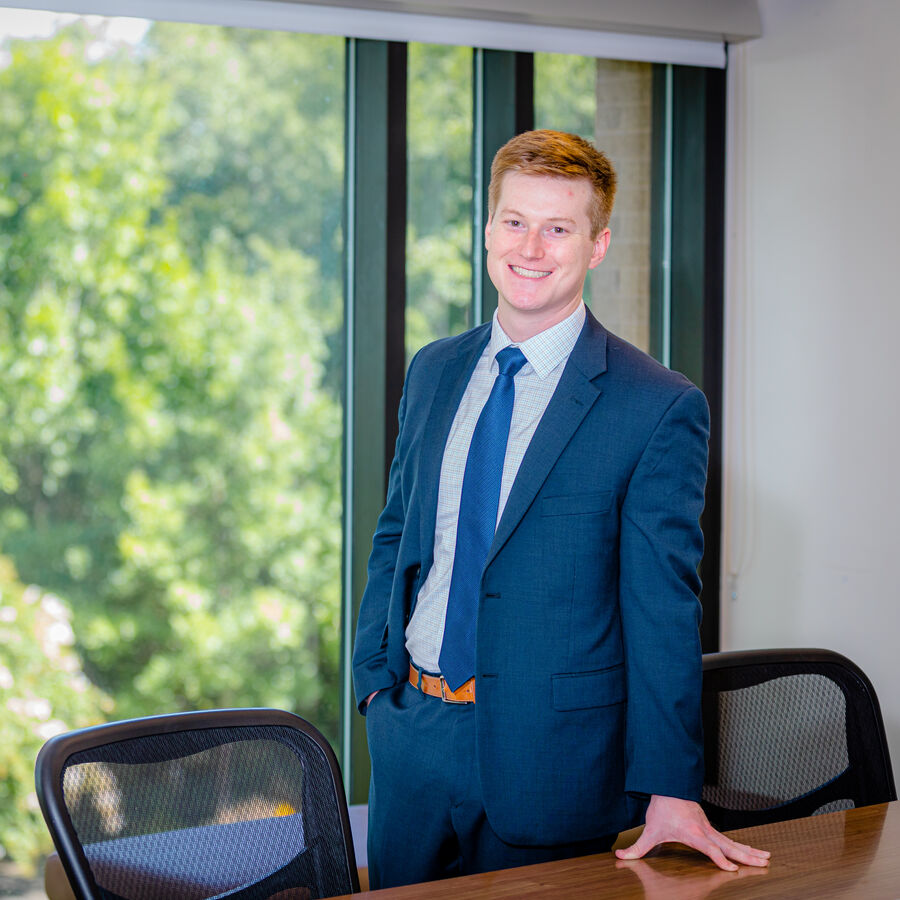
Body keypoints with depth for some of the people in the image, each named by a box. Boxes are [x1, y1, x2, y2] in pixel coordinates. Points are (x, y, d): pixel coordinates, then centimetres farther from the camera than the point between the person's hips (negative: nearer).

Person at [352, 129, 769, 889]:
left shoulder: (661, 408, -11)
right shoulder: (435, 372, 7)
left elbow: (662, 606, -13)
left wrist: (670, 793, -16)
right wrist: (376, 680, 5)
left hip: (549, 754, -5)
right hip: (412, 733, 5)